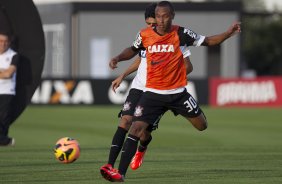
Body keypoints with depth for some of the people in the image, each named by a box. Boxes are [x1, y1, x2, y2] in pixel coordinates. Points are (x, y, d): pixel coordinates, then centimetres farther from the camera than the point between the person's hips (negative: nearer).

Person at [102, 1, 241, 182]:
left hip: (177, 92, 0)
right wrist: (118, 58, -1)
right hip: (153, 93, 0)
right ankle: (120, 173, -14)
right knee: (136, 128, -14)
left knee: (202, 126, 8)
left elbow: (208, 41, 0)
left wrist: (229, 32, -13)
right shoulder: (145, 35, -4)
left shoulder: (181, 34, -9)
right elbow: (133, 50, 16)